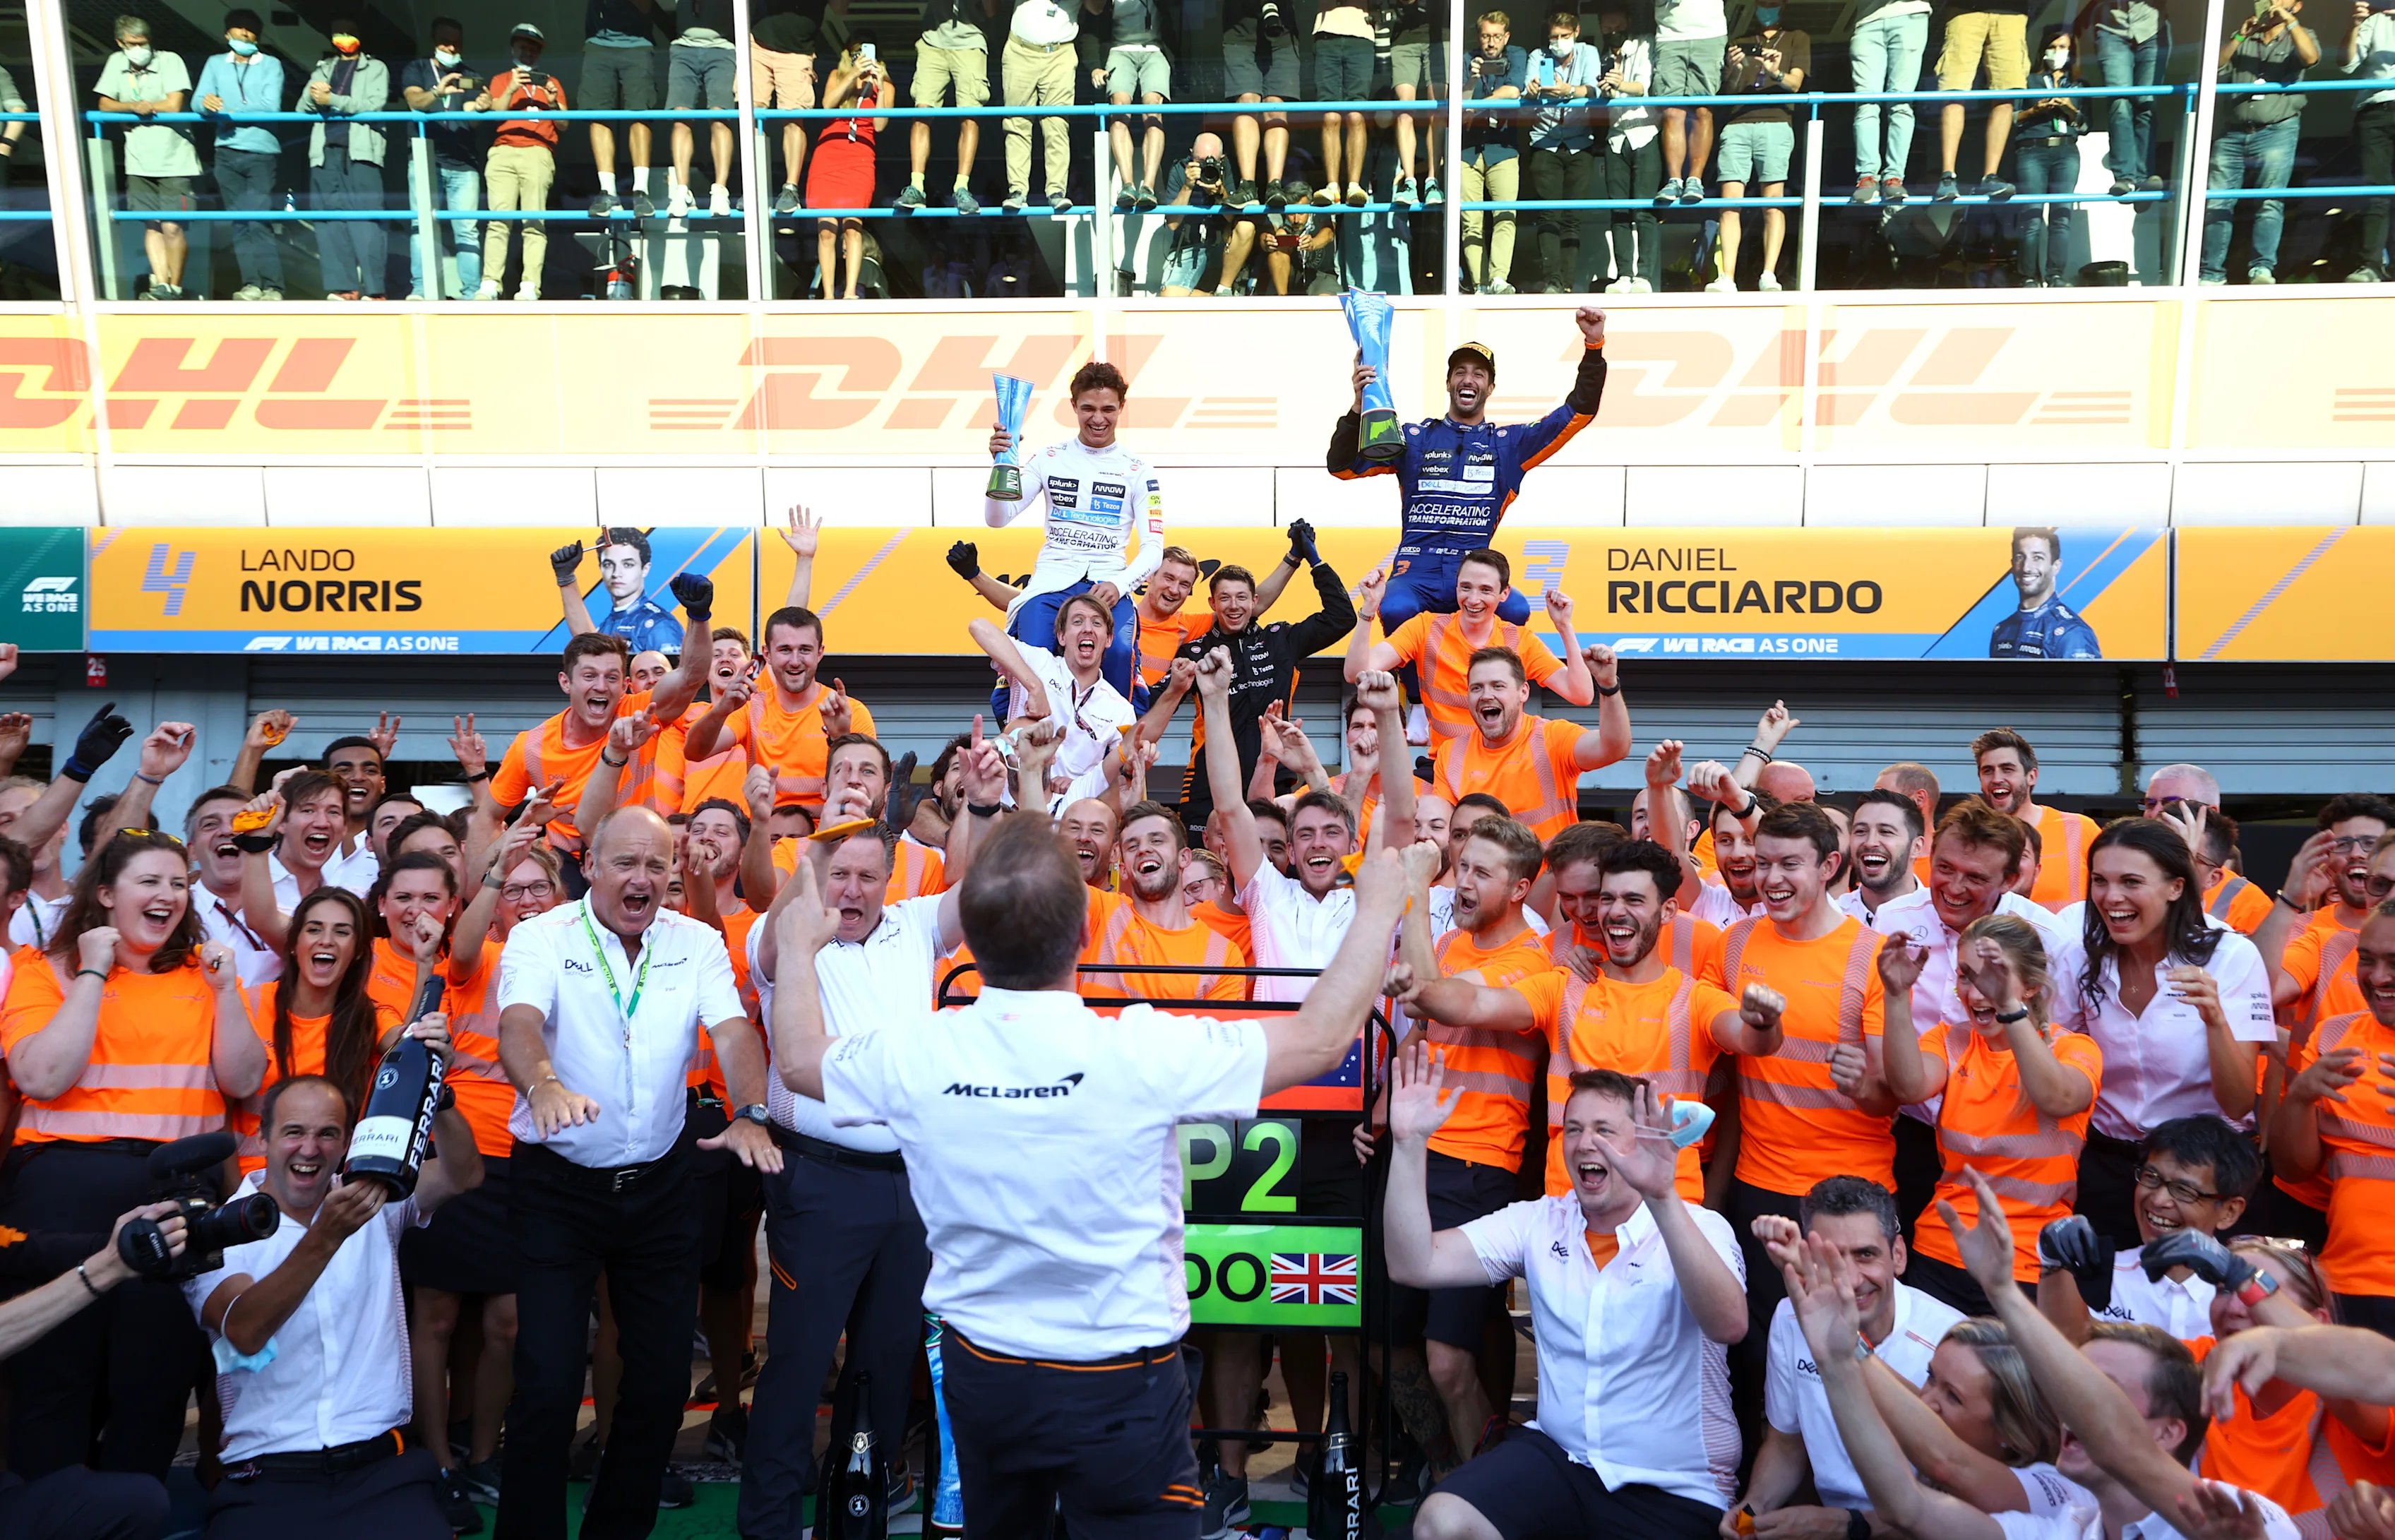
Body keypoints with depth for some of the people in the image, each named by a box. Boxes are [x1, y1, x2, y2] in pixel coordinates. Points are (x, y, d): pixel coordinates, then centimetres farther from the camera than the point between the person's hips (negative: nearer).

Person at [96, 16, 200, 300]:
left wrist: (141, 107, -6)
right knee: (151, 225, 3)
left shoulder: (170, 61, -6)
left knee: (172, 227, -9)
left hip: (174, 160, -5)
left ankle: (175, 287, 4)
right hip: (139, 162, 5)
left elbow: (173, 105, -13)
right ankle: (160, 285, 4)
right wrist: (134, 107, -9)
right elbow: (105, 105, 8)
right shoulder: (116, 63, 8)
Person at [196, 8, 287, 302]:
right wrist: (206, 103, -20)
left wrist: (229, 110, -9)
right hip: (227, 152, 4)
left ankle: (273, 286, -14)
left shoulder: (271, 64, 5)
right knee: (239, 222, 2)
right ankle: (251, 284, 3)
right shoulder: (215, 63, 15)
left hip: (260, 151, -4)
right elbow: (198, 100, 4)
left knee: (259, 221, -13)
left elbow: (271, 106, -8)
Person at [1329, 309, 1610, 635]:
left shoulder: (1510, 444, 16)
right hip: (1416, 572, -1)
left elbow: (1578, 412, 12)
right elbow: (1342, 466, 9)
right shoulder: (1414, 438, 14)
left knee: (1516, 612, -30)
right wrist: (1359, 405, -4)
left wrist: (1594, 346, 2)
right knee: (1396, 611, -35)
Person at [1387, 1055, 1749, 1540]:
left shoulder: (1700, 1227, -9)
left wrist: (1662, 1199, -44)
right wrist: (1409, 1144, -18)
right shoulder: (1538, 1222, 3)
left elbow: (1729, 1326, -31)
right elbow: (1415, 1266, -7)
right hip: (1557, 1456, 3)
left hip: (1675, 1491, -3)